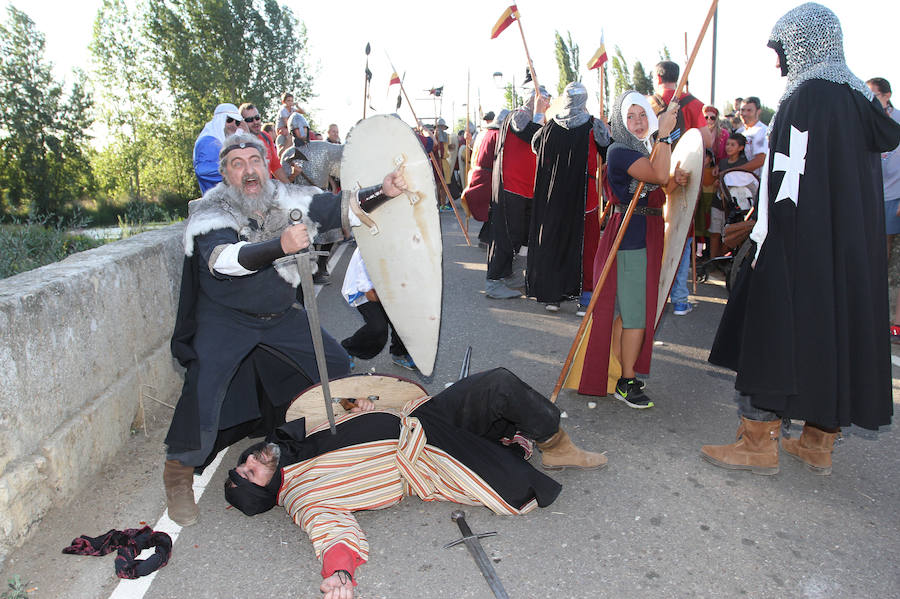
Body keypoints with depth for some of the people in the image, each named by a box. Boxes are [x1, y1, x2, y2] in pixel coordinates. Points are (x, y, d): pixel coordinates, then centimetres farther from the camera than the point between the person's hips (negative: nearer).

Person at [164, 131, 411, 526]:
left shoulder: (285, 201, -5)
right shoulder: (210, 214, -19)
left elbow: (337, 208, -8)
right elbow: (223, 258, -38)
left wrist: (383, 192, -26)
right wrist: (281, 245, -55)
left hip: (281, 315, 5)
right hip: (224, 320, -5)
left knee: (336, 364, 6)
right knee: (205, 387, -23)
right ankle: (178, 472, 0)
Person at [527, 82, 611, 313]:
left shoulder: (550, 126, 1)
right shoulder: (594, 126, -7)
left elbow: (535, 146, 17)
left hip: (552, 198, 3)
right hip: (583, 197, -3)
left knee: (552, 241, 11)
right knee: (585, 243, 5)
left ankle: (551, 295, 15)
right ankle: (585, 297, 5)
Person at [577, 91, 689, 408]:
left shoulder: (643, 151, 17)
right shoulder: (619, 152, -13)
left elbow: (659, 188, 24)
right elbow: (659, 174, -25)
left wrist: (675, 180, 5)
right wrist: (665, 134, -22)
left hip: (644, 239, 9)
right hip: (629, 241, -9)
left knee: (624, 310, 14)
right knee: (636, 313, -6)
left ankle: (622, 375, 24)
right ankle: (627, 382, 4)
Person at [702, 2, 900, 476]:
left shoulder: (807, 96, -13)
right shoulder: (858, 97, 13)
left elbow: (788, 183, -20)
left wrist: (760, 242, -16)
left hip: (799, 247, -9)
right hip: (850, 248, 9)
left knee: (774, 332, 0)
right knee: (835, 331, 13)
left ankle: (759, 442, 9)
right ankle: (818, 443, 24)